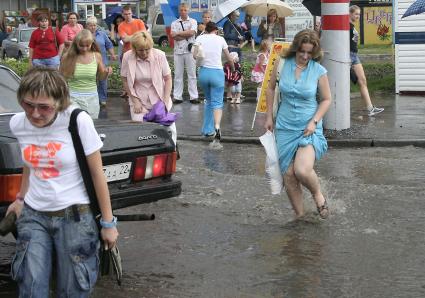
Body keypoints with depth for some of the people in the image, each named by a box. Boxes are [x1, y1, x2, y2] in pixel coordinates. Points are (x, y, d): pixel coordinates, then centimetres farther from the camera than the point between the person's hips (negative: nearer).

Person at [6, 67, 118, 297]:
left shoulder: (78, 121, -15)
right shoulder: (17, 124, -3)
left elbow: (97, 174, -8)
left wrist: (108, 223, -4)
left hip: (74, 216, -3)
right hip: (33, 215, 3)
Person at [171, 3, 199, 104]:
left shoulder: (193, 21, 8)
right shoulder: (174, 23, 10)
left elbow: (192, 32, -10)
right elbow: (173, 36, -4)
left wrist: (178, 33, -6)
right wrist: (187, 34, -6)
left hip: (190, 50, -1)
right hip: (178, 51, 1)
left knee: (192, 74, 0)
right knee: (178, 74, 2)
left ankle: (194, 96, 1)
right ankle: (177, 97, 5)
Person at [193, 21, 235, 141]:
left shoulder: (200, 38, 4)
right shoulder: (220, 39, 6)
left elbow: (195, 55, -9)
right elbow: (229, 58, 11)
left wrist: (203, 58, 12)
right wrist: (233, 69, 29)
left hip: (204, 71, 2)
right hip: (217, 73, -2)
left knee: (208, 100, 20)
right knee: (217, 102, -3)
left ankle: (208, 129, 20)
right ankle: (217, 126, -27)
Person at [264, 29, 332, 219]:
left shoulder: (319, 71, -7)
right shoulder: (282, 64, -3)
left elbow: (326, 99, 4)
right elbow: (270, 89, 12)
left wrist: (314, 121, -9)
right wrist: (269, 116, 10)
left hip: (309, 128, -3)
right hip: (285, 127, 3)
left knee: (302, 170, -23)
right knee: (288, 175, 3)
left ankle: (318, 195, 9)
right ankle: (299, 215, 21)